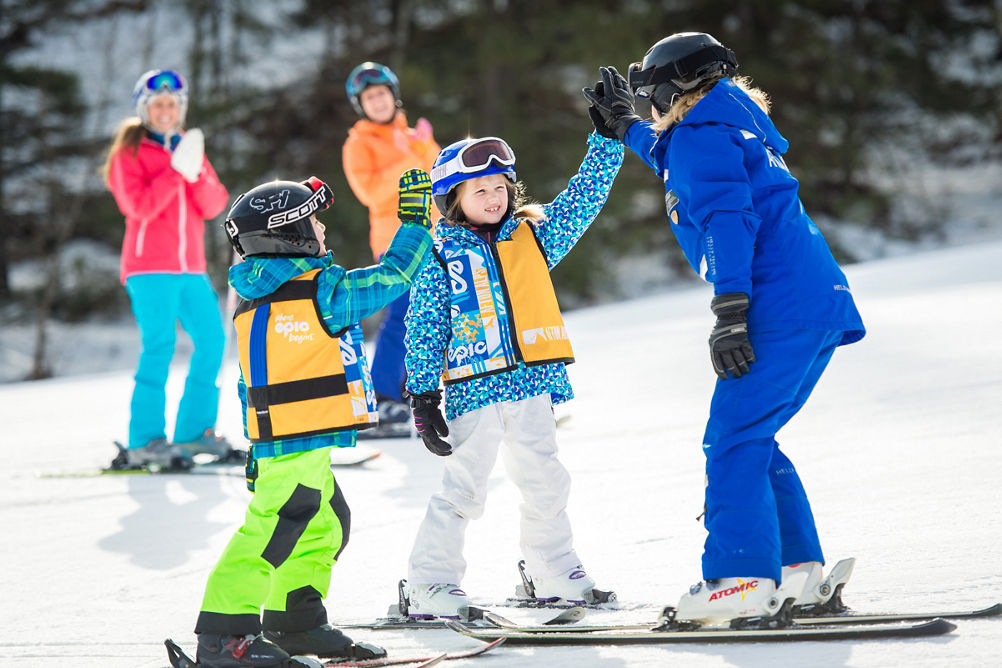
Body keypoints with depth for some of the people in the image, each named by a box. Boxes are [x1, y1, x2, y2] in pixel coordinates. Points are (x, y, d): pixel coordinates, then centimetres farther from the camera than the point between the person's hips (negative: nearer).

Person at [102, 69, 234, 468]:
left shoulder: (189, 148, 18)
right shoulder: (129, 153, 2)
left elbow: (214, 206, 6)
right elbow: (139, 207, -14)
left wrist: (197, 173, -12)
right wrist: (176, 170, -17)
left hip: (191, 268, 6)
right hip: (150, 267, -6)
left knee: (211, 342, 2)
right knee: (159, 346, -15)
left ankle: (193, 430, 12)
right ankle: (144, 442, -17)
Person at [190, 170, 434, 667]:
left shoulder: (253, 300, 14)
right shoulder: (323, 291, -10)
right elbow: (393, 276, -2)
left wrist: (258, 442, 25)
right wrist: (416, 222, 9)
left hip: (273, 438, 9)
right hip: (303, 441, -9)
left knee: (326, 525, 19)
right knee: (273, 530, -10)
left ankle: (295, 622, 26)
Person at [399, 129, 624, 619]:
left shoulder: (533, 237, 11)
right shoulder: (438, 256, 0)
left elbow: (586, 193, 13)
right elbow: (423, 330, -2)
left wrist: (608, 136, 5)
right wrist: (423, 395, -7)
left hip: (531, 382, 5)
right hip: (475, 387, -4)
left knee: (544, 483, 13)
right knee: (464, 487, -7)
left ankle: (552, 573, 28)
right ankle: (431, 584, 1)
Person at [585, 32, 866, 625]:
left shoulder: (703, 134, -4)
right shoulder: (738, 127, 25)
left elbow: (727, 219, -17)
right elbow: (683, 170, 48)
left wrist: (730, 313, -24)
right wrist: (628, 127, 57)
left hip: (780, 307, -10)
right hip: (821, 305, 10)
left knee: (733, 441, -11)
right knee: (752, 438, 14)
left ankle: (740, 580, -18)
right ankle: (798, 569, 12)